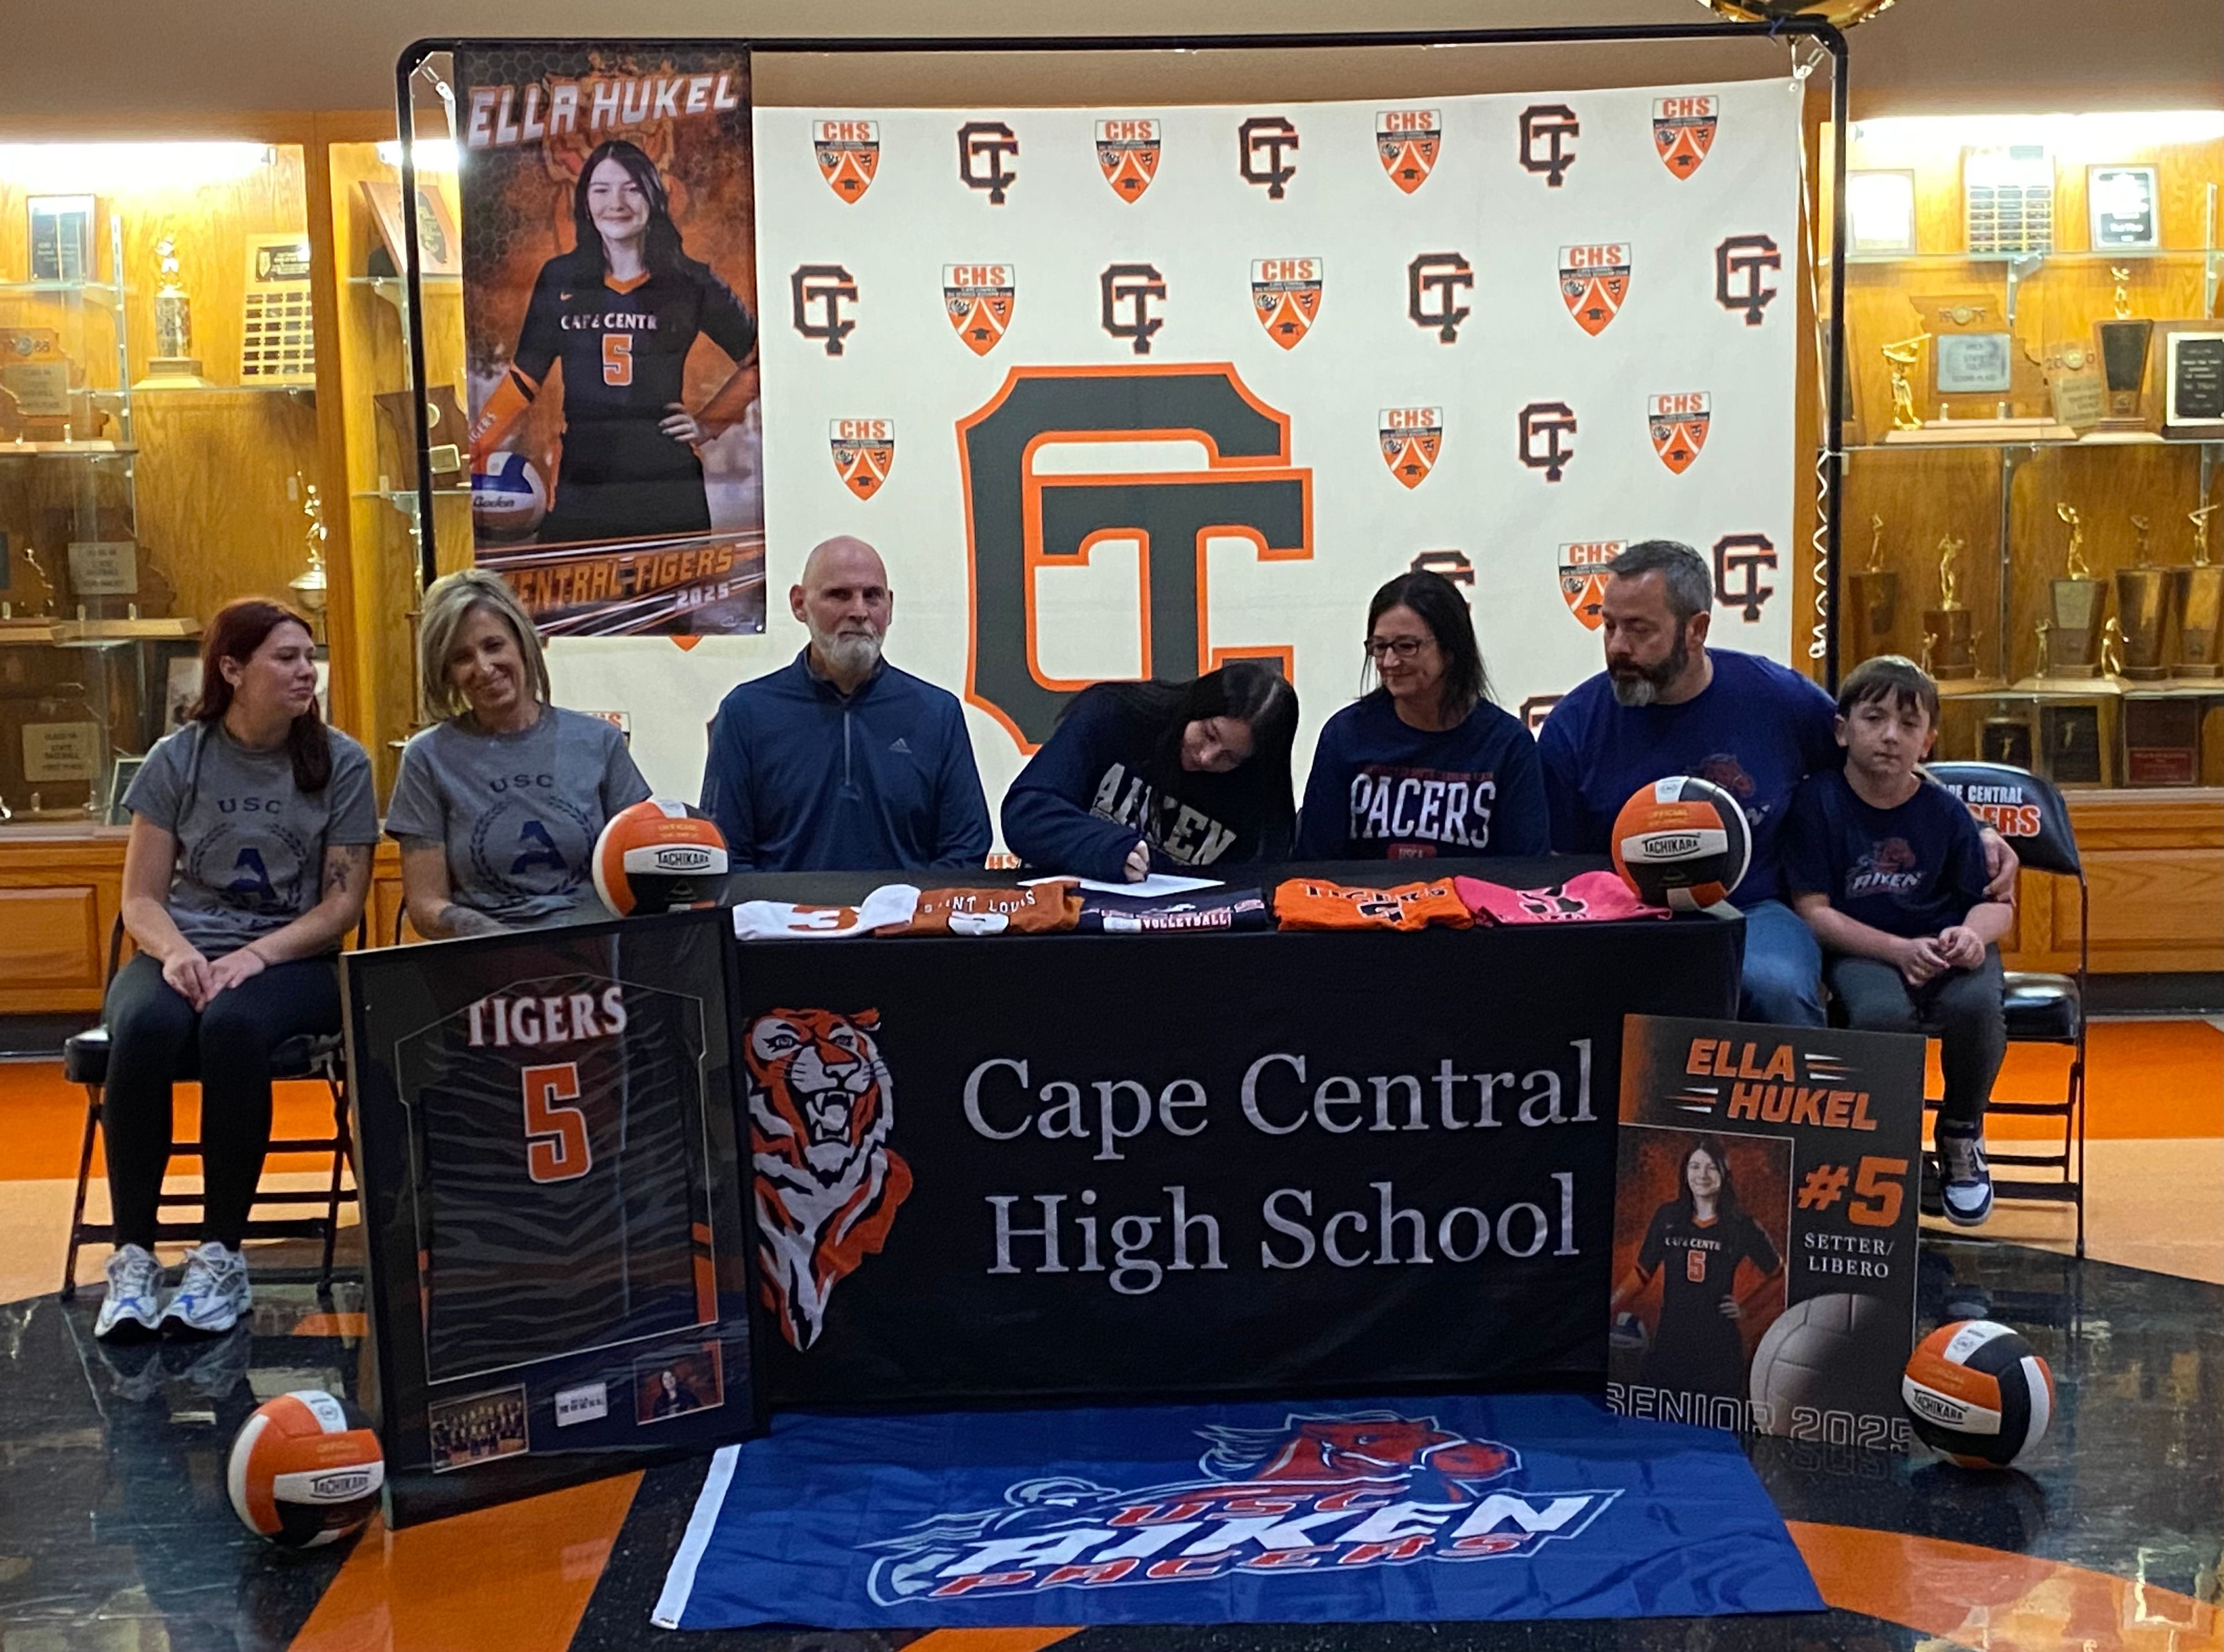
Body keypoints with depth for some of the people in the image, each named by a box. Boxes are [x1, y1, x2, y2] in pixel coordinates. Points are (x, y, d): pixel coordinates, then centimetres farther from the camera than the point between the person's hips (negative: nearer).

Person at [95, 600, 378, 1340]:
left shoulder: (341, 763, 2)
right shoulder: (178, 760, 5)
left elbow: (343, 903, -1)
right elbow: (141, 898, 6)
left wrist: (257, 955, -16)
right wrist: (177, 951, -16)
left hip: (293, 960, -1)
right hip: (180, 954, 1)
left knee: (234, 1024, -36)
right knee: (145, 1028, -34)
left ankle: (220, 1255, -28)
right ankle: (132, 1258, -27)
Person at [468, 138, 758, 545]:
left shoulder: (689, 282, 3)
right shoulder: (559, 279, 6)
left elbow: (758, 359, 13)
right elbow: (523, 378, 8)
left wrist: (710, 423, 5)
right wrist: (471, 452, -1)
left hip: (668, 485, -1)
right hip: (581, 486, 1)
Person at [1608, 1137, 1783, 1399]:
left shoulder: (1740, 1225, -2)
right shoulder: (1668, 1216, 3)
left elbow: (1775, 1274, 11)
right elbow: (1641, 1273, 7)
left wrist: (1748, 1309, 1)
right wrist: (1609, 1311, -2)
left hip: (1719, 1347, -2)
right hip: (1670, 1341, 2)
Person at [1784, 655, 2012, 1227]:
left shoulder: (1944, 811, 1)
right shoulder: (1817, 800, -7)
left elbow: (1996, 902, 5)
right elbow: (1814, 911, -9)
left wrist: (1972, 934, -19)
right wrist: (1899, 950, -20)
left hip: (1945, 946, 2)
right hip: (1861, 951, -2)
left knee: (1975, 1004, -32)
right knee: (1881, 1013, -36)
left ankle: (1961, 1134, 1)